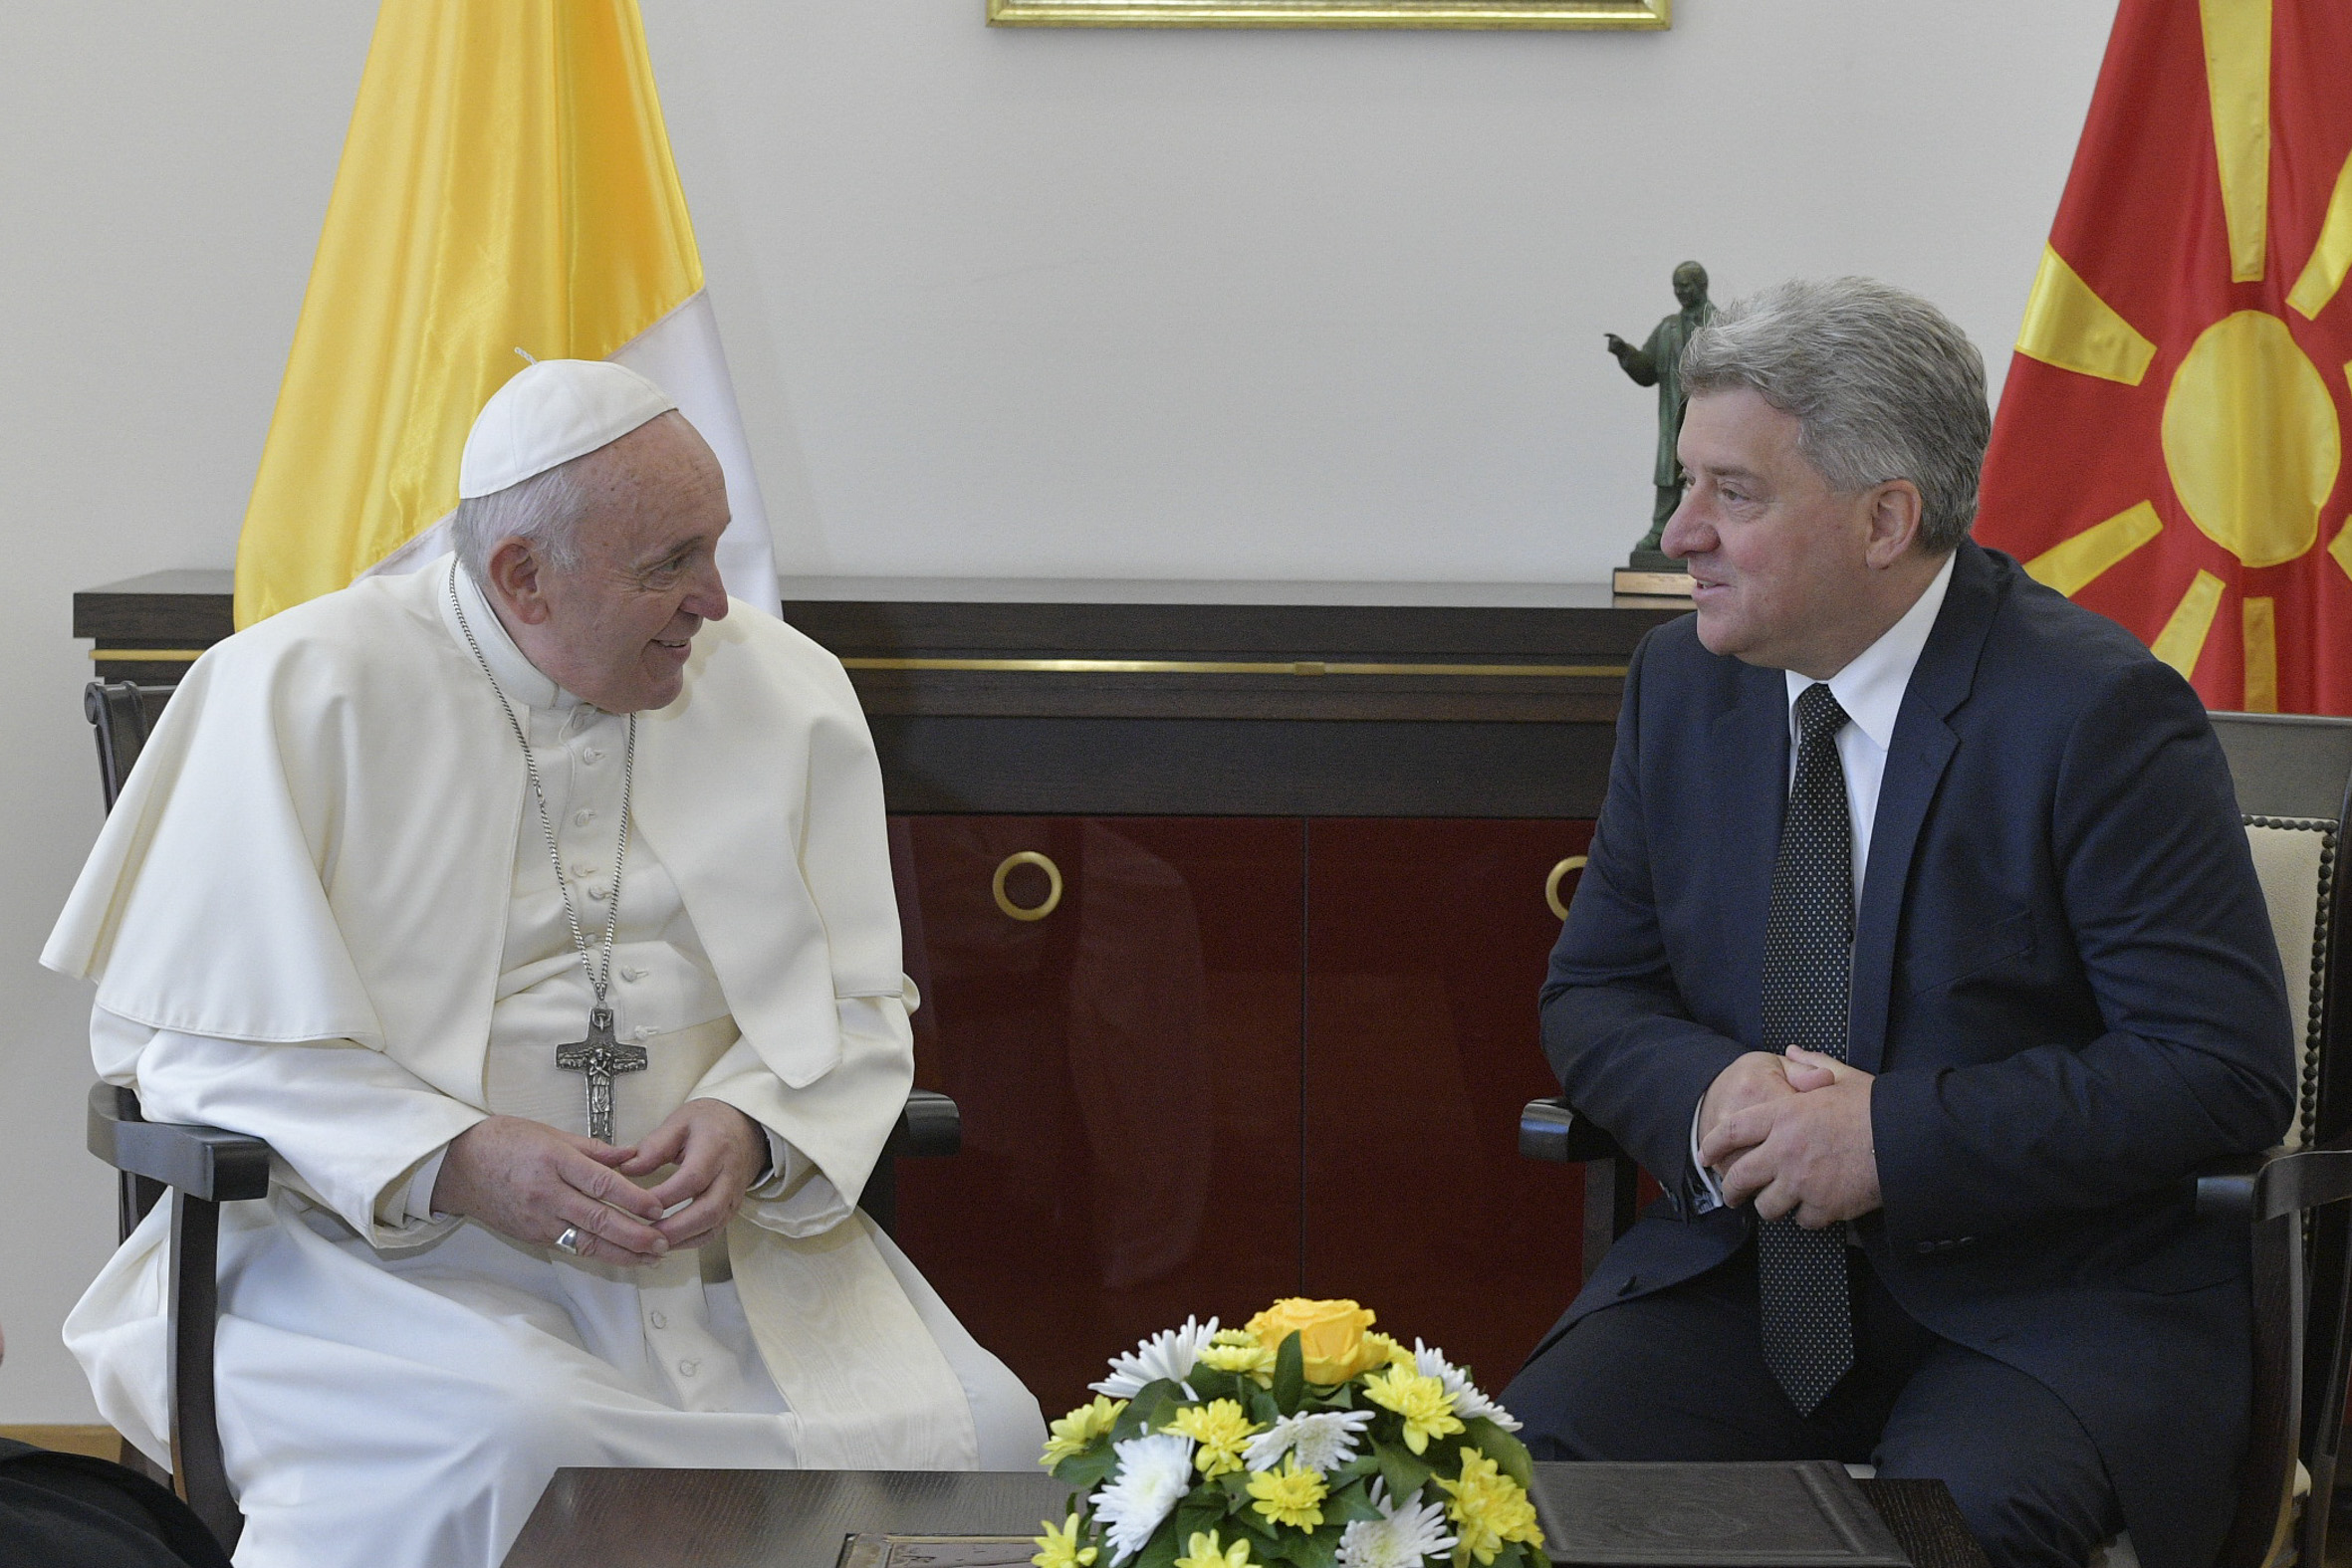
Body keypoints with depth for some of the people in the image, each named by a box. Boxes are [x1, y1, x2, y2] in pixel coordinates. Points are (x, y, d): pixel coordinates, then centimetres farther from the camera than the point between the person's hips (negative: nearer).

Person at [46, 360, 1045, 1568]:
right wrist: (456, 1163, -21)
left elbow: (858, 1011, 9)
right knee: (513, 1439, -36)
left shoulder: (787, 692, 7)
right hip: (375, 1244, -4)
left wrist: (752, 1132, -14)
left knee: (982, 1434, -19)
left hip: (723, 1244, 4)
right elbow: (200, 1039, -7)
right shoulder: (298, 693, -5)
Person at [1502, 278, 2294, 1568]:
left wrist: (1897, 1137, -20)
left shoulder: (2097, 713, -12)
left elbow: (2225, 1067, -15)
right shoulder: (1680, 686, 7)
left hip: (2049, 1303, -4)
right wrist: (1708, 1095, -12)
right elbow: (1595, 990, 12)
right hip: (1749, 1269, 4)